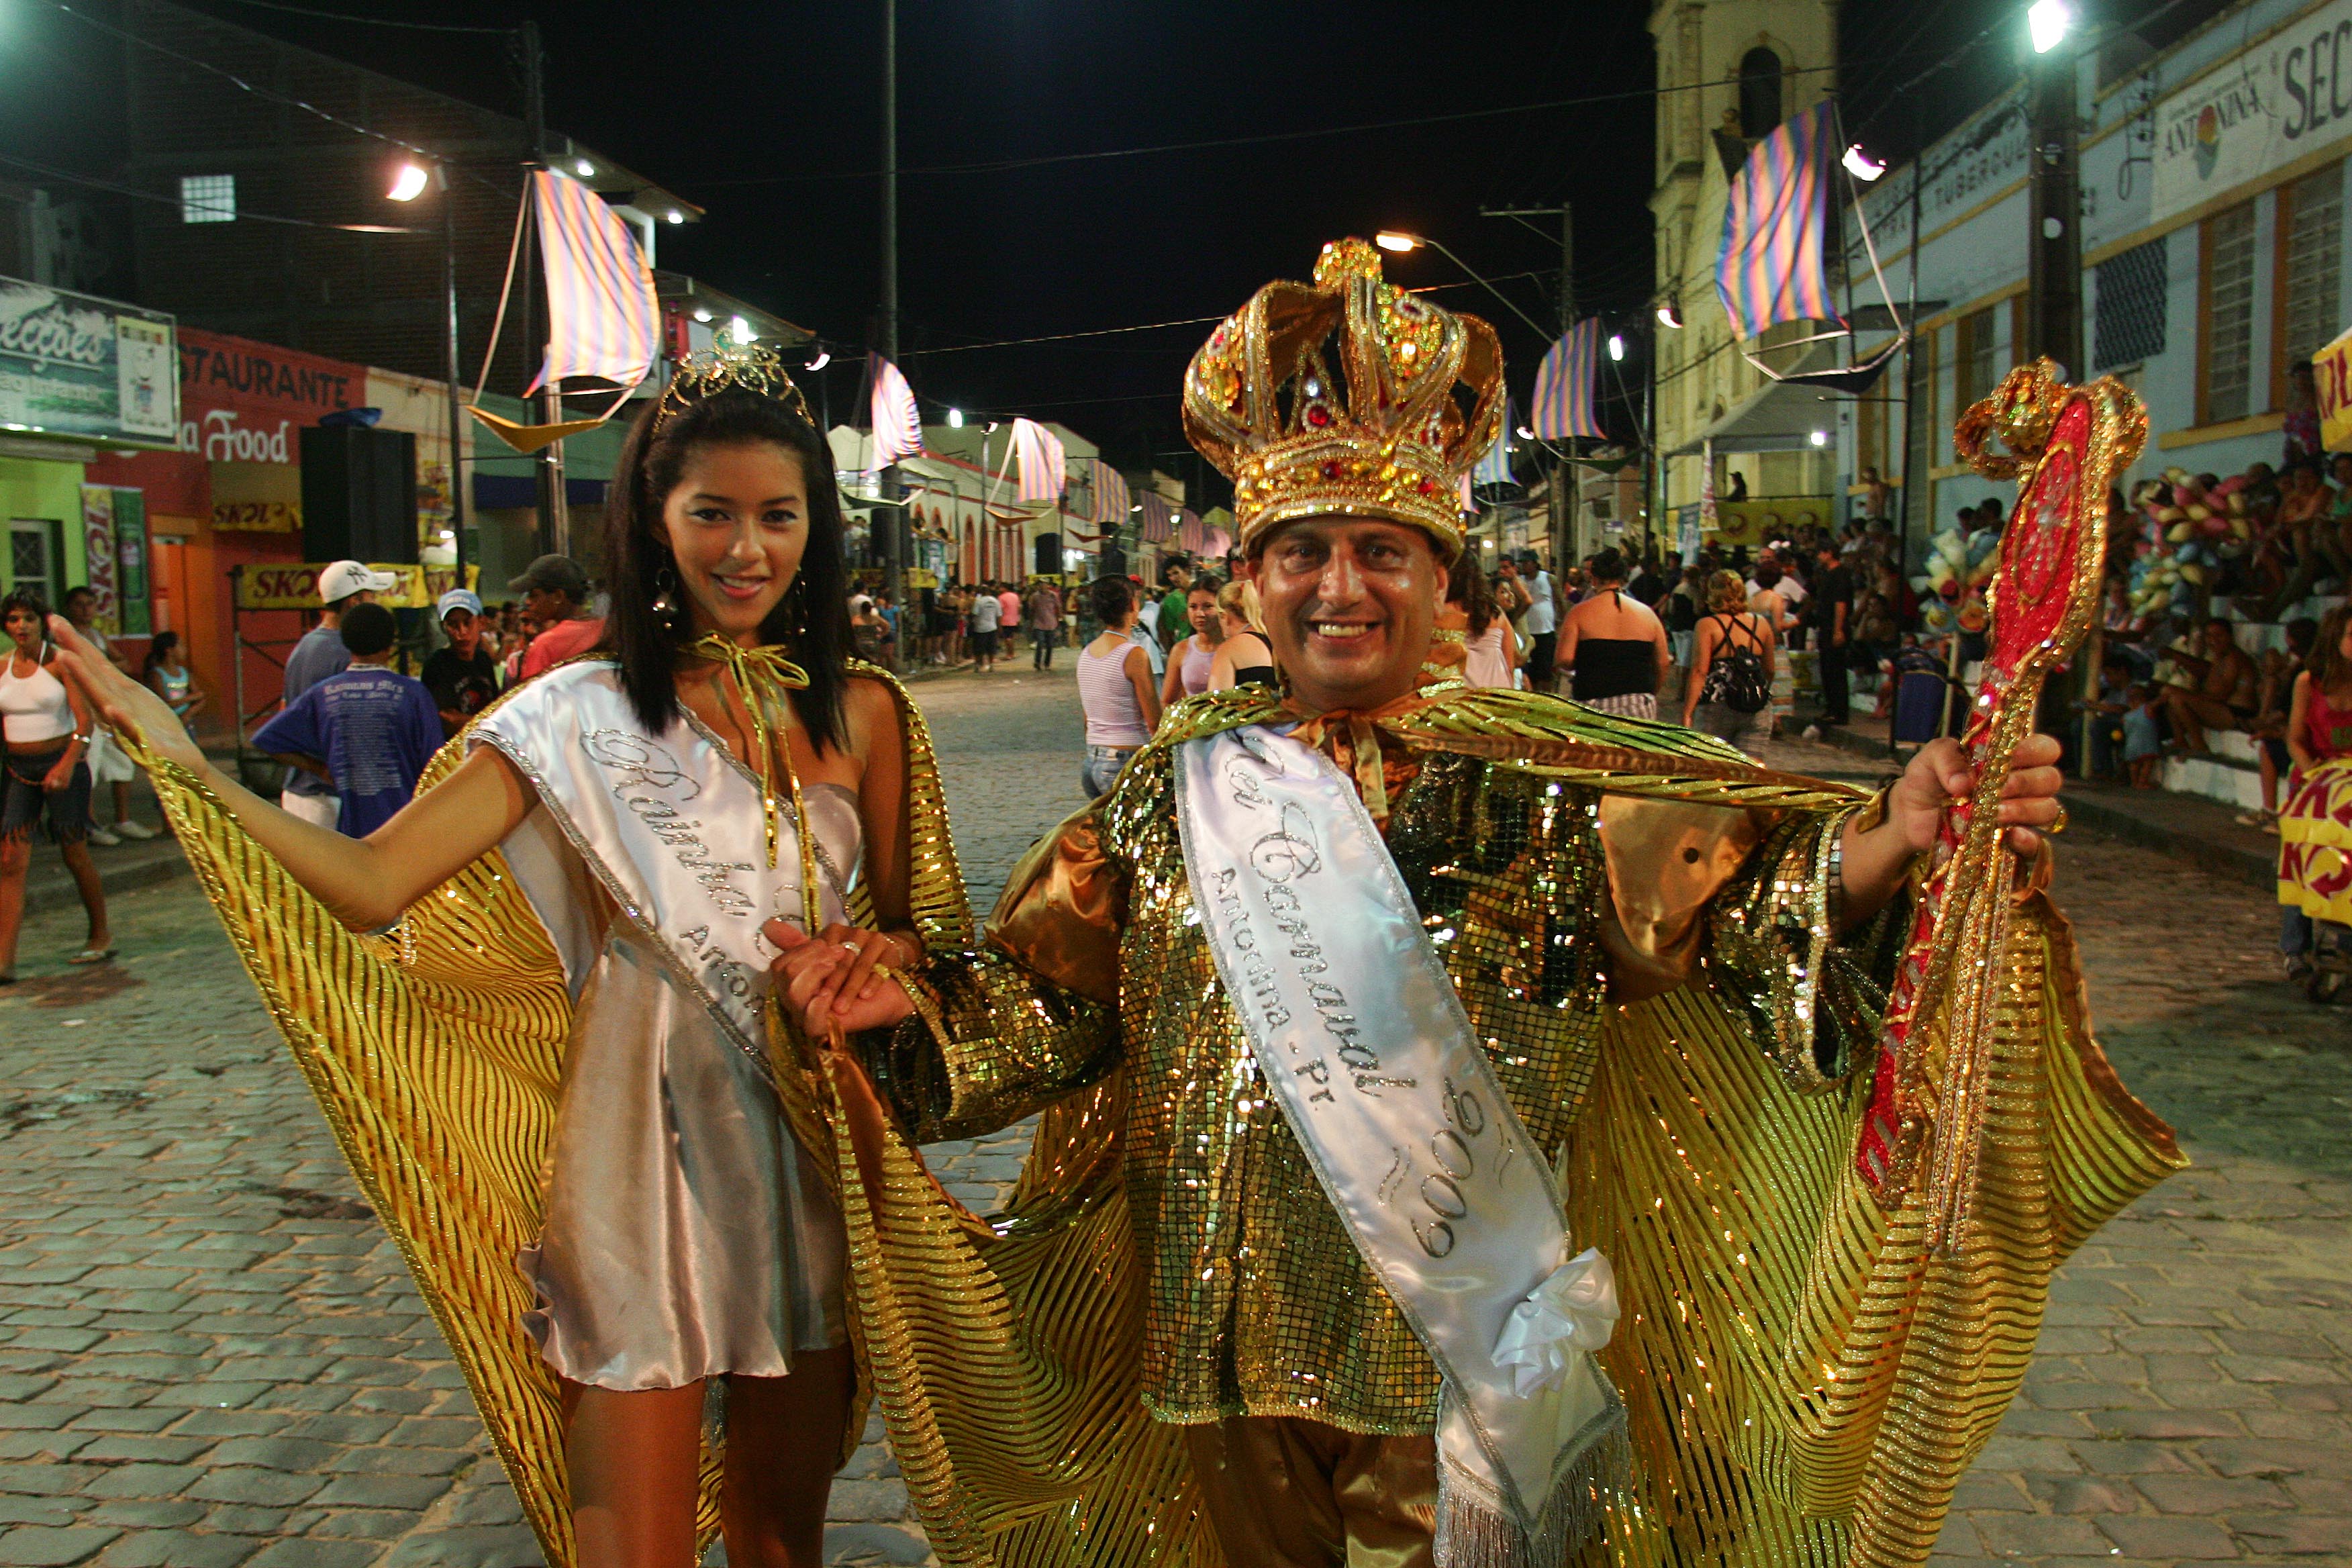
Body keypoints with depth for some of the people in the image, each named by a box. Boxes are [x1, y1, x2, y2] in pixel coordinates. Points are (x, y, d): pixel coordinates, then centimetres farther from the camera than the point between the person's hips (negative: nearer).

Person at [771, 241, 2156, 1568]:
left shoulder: (1540, 785, -7)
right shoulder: (1182, 789, 1)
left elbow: (1734, 905, -18)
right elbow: (1052, 1000, 6)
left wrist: (1885, 844, -36)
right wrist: (906, 1007, -9)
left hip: (1462, 1341, -2)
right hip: (1239, 1328, 3)